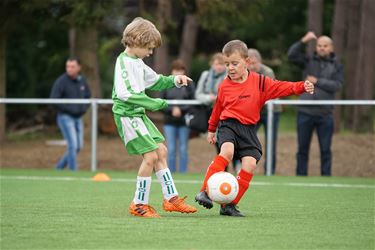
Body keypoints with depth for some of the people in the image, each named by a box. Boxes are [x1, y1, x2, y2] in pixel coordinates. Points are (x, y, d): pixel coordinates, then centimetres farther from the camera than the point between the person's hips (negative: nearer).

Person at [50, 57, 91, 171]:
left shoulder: (82, 80, 6)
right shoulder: (61, 81, -13)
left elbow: (88, 96, 20)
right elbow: (53, 100, -17)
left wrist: (84, 108, 2)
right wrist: (69, 109, -19)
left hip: (78, 118, 7)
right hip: (65, 117, -7)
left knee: (78, 146, 8)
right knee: (73, 145, -13)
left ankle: (59, 167, 23)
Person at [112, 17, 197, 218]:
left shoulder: (138, 62, 13)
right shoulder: (124, 62, -16)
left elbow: (155, 81, 27)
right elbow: (125, 93, -27)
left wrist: (175, 80, 9)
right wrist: (154, 103, -23)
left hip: (139, 114, 10)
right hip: (126, 115, -10)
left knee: (161, 150, 10)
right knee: (150, 155, -13)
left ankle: (170, 198, 17)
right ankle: (139, 205, -4)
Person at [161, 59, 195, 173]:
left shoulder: (189, 85, 1)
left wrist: (181, 110, -16)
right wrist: (172, 109, -13)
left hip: (184, 122, -1)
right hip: (170, 122, 1)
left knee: (183, 149, 3)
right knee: (171, 150, 0)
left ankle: (183, 174, 8)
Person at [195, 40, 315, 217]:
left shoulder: (259, 82, 3)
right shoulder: (224, 86, 7)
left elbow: (282, 88, -2)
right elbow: (217, 109, 22)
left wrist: (302, 86, -18)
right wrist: (211, 130, 32)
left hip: (248, 129, 1)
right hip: (228, 125, -1)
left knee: (250, 164, -13)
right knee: (227, 151, -30)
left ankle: (229, 205, -4)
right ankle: (205, 192, -29)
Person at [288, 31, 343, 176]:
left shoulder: (336, 66, 7)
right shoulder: (309, 61, 7)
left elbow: (336, 85, -7)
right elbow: (292, 55, -7)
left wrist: (317, 81, -12)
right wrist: (303, 41, -16)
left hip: (325, 114, 0)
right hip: (305, 112, 0)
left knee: (325, 150, 3)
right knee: (303, 148, 5)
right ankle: (301, 177, 11)